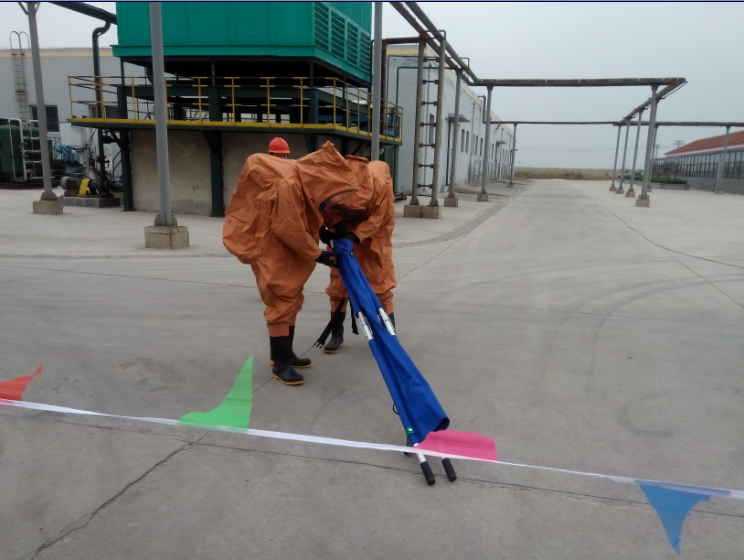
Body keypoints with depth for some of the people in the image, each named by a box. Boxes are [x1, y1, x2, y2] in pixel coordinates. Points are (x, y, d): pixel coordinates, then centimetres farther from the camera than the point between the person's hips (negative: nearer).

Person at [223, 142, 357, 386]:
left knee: (291, 301, 14)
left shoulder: (303, 182, -1)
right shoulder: (287, 185, -29)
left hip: (289, 252, 9)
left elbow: (307, 222, 8)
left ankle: (285, 353, 26)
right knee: (281, 303, -7)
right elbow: (291, 231, -27)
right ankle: (280, 363, 1)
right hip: (272, 251, -9)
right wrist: (317, 255, -18)